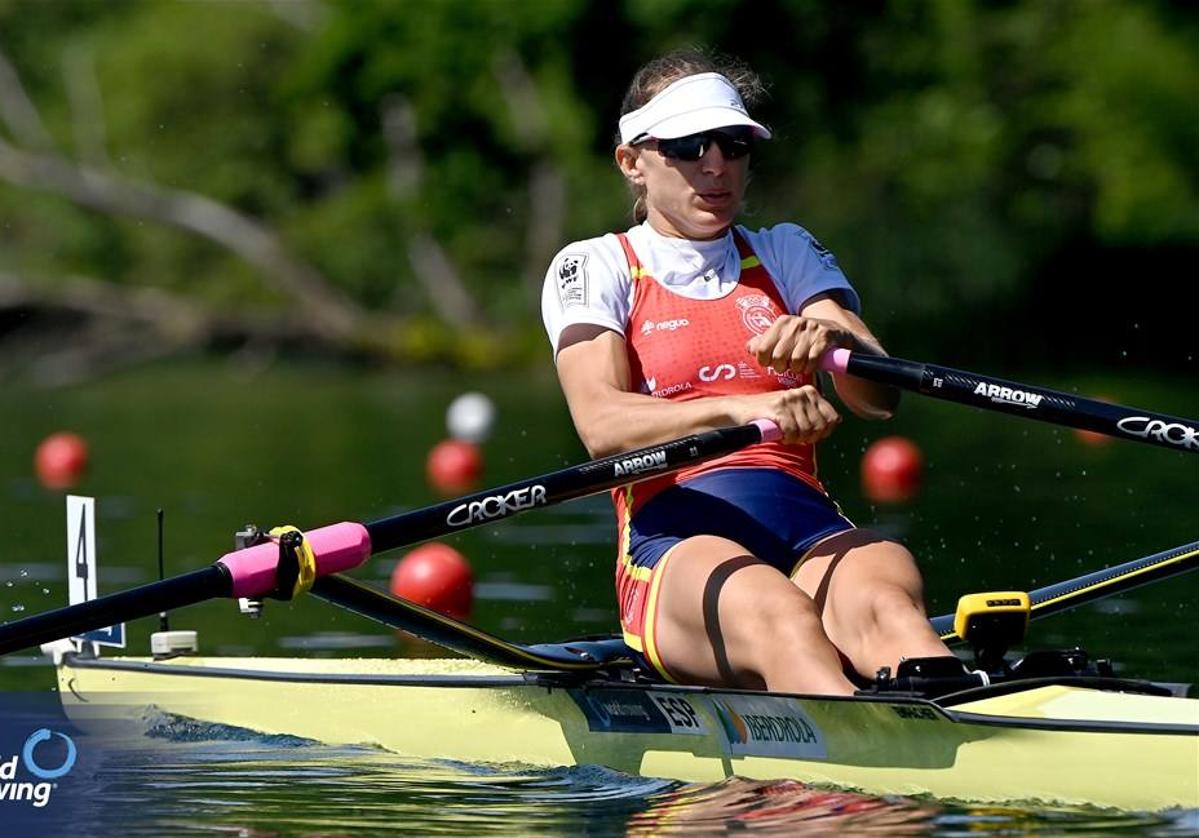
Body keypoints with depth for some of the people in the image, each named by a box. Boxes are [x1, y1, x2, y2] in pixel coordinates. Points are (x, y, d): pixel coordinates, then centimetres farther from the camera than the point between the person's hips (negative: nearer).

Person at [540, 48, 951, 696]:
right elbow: (601, 424, -9)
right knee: (778, 620, -39)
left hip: (811, 531, 3)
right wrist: (739, 409, -26)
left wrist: (834, 340, -20)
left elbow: (879, 398, 5)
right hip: (676, 543, -3)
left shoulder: (785, 253, 23)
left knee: (884, 602, -35)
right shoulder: (594, 268, 12)